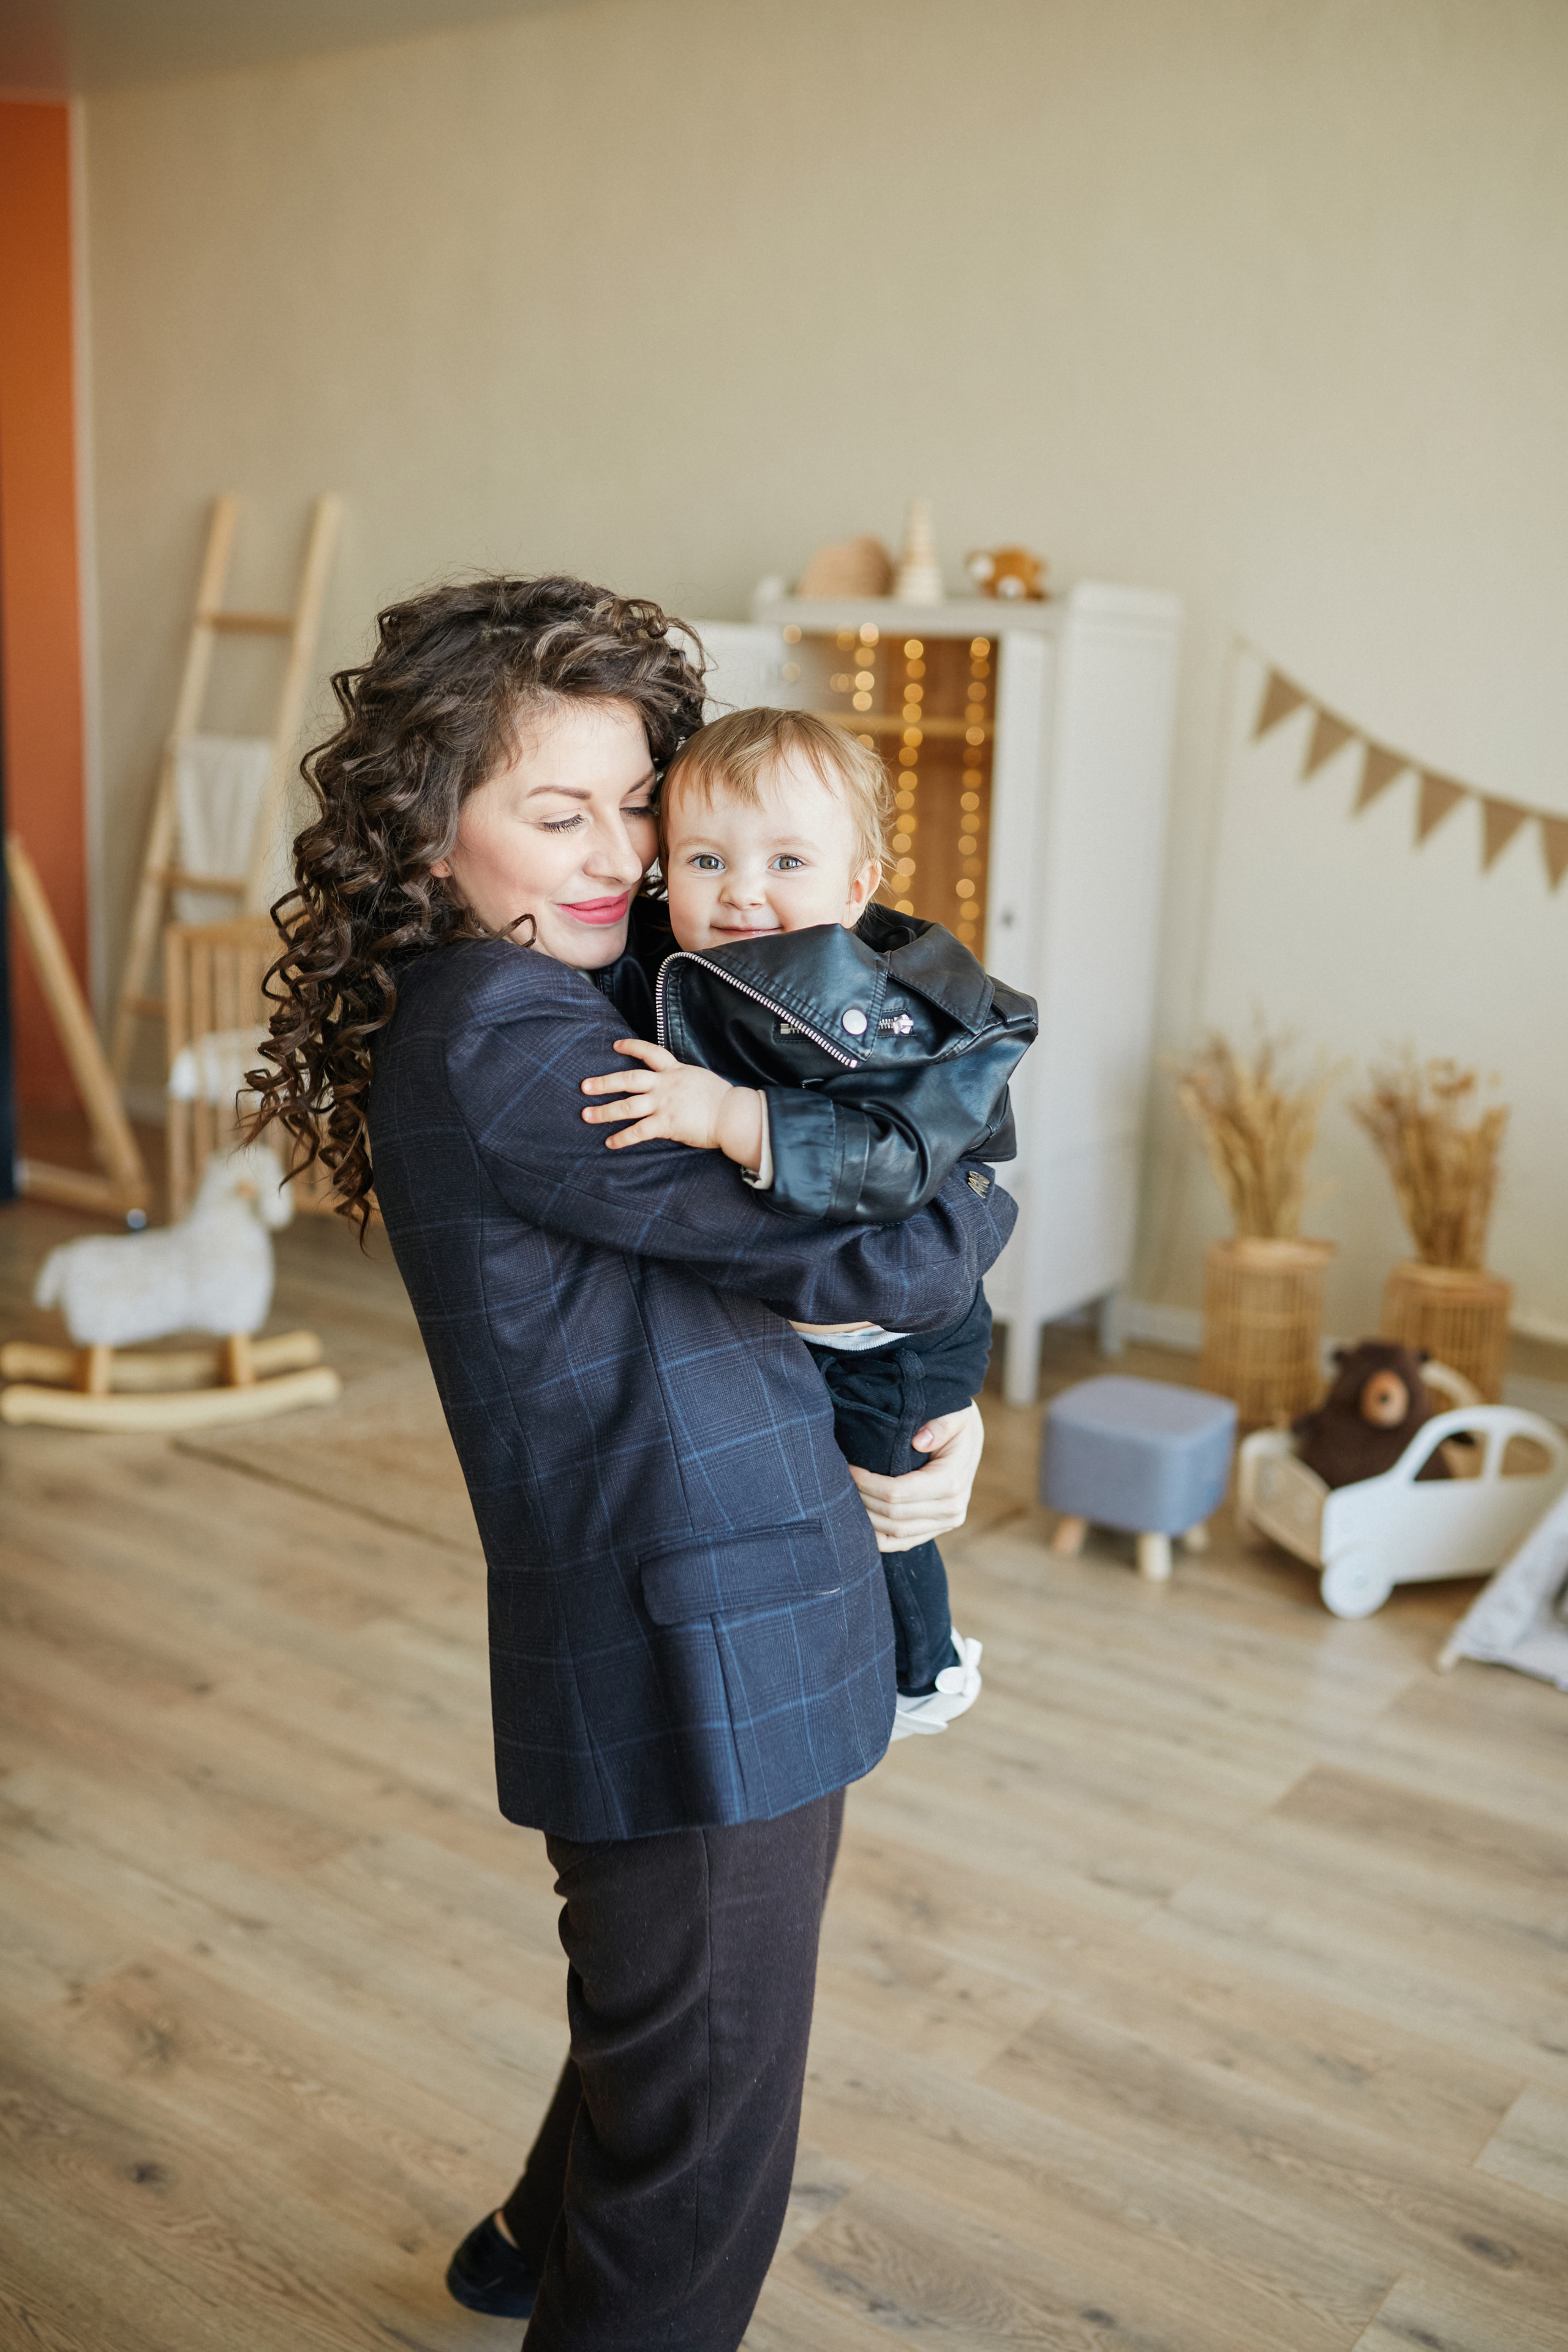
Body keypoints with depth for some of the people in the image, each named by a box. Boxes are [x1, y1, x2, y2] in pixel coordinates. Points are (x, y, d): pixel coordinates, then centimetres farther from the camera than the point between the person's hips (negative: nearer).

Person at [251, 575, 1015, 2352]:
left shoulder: (597, 995, 10)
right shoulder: (494, 1043, -21)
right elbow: (864, 1254, -23)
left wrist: (939, 1408, -3)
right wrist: (977, 1201, -1)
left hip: (747, 1629, 10)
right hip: (692, 1661, -10)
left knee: (663, 2034, 32)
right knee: (705, 2150, 9)